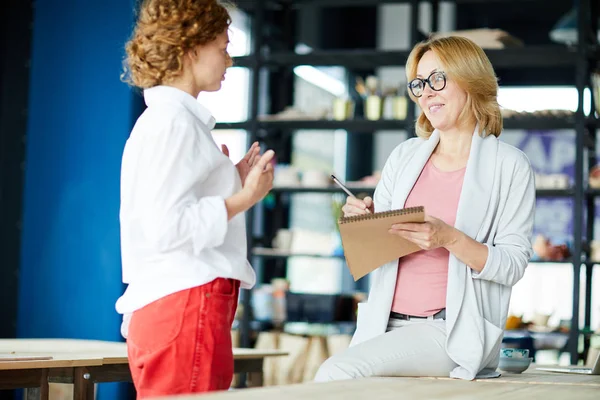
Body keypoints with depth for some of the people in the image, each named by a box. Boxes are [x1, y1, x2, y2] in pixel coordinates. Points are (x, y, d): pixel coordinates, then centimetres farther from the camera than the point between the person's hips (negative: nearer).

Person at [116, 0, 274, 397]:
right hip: (185, 305, -10)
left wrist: (232, 185, 20)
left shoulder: (177, 119, 19)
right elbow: (167, 228, -19)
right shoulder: (173, 122, -11)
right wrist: (244, 198, -14)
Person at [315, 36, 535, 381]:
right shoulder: (405, 155, 15)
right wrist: (363, 221, -3)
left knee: (339, 372, -25)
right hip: (388, 323, 5)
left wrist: (449, 238, -19)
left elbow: (513, 265, -5)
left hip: (455, 331, -5)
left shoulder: (509, 165, 1)